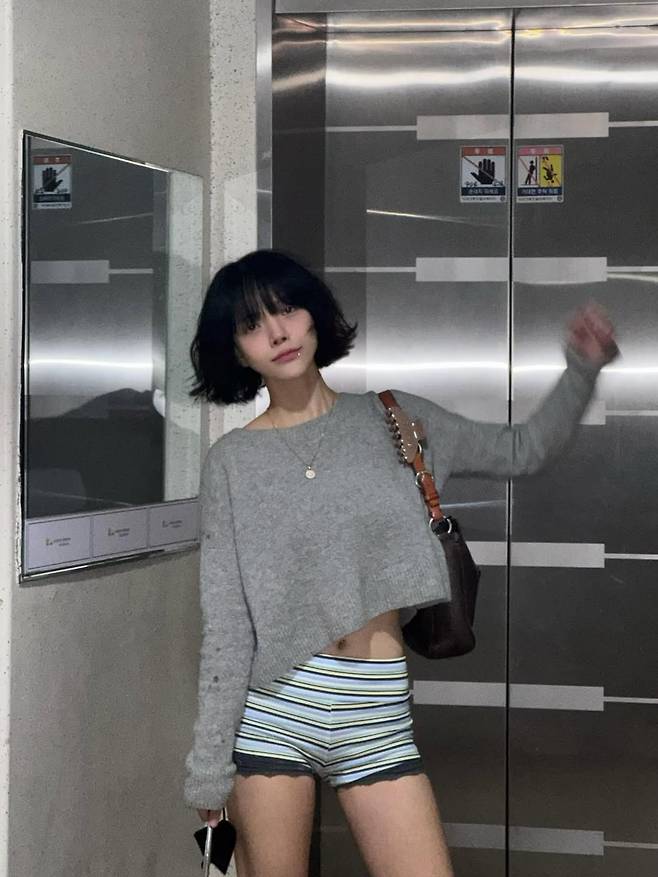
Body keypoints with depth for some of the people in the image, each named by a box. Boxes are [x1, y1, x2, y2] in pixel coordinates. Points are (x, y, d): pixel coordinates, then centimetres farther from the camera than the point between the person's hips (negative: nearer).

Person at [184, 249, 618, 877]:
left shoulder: (389, 419, 8)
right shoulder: (232, 460, 0)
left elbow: (522, 451, 13)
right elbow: (226, 623, -2)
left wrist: (582, 369, -2)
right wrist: (210, 762, -5)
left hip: (376, 711, 2)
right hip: (272, 709, -1)